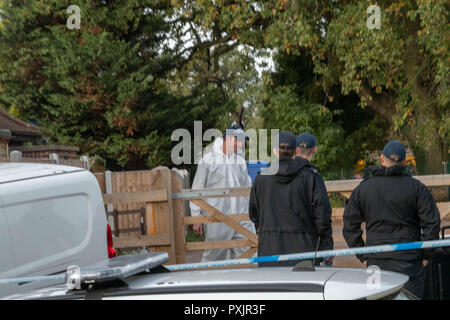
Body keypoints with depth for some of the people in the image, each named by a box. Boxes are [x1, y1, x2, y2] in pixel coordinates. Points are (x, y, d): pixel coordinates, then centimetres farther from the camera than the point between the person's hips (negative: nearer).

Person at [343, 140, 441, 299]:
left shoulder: (363, 188, 6)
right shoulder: (417, 188, 0)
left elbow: (350, 226, 3)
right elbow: (432, 223, -6)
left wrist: (363, 256, 8)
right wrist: (425, 255, 2)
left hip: (375, 262, 2)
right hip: (409, 262, -2)